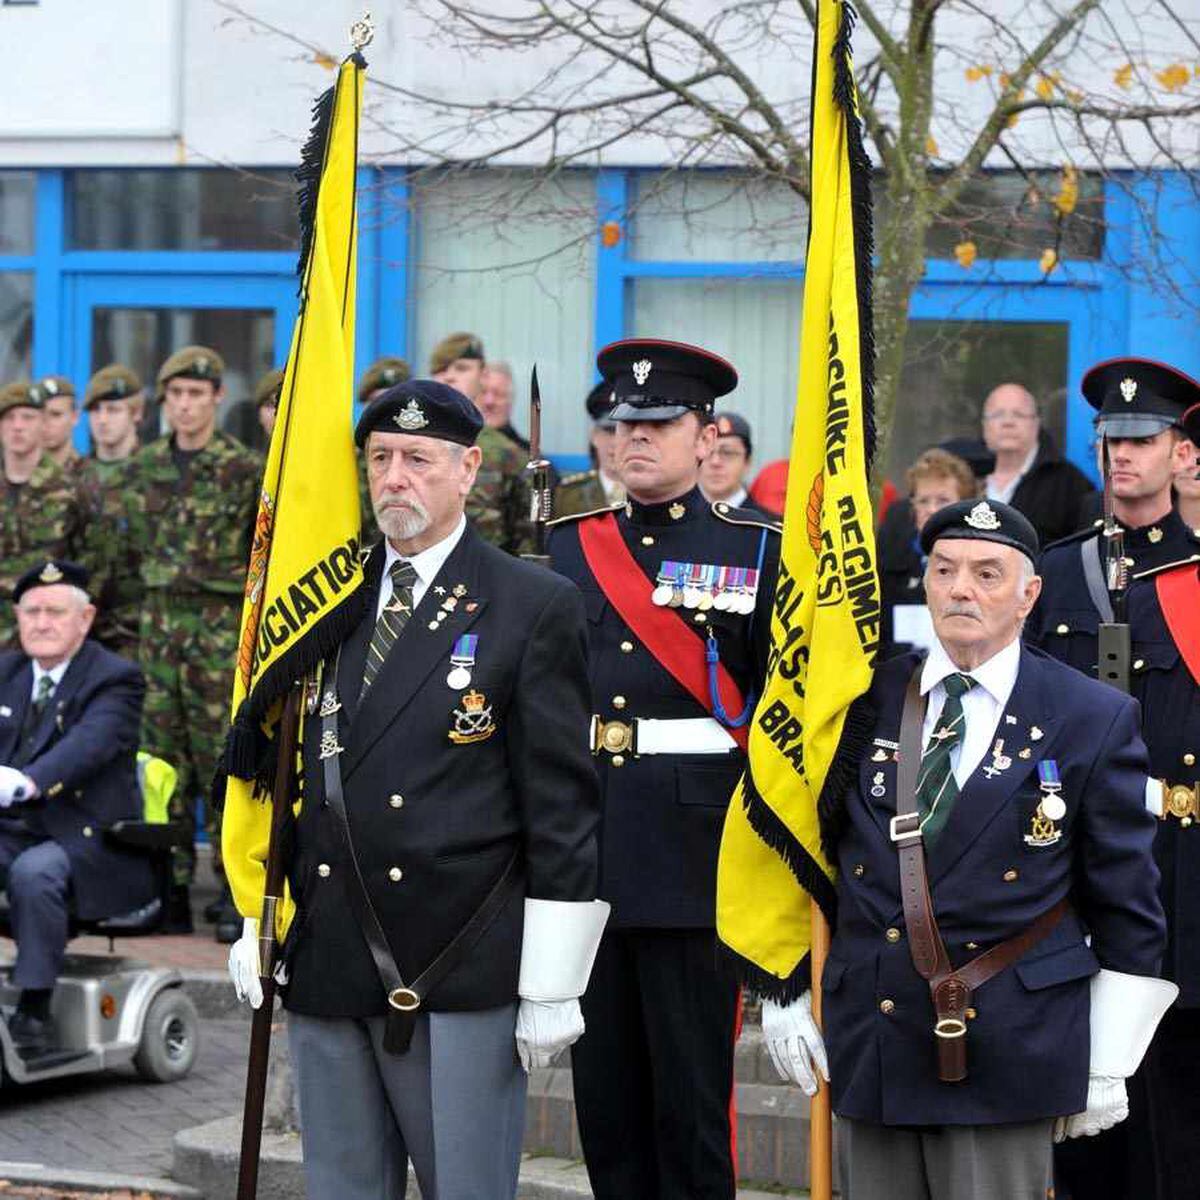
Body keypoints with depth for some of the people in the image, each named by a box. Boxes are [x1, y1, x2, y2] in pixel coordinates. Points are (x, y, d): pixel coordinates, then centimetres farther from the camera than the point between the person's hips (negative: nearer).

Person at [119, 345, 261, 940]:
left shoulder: (245, 470, -5)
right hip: (159, 623, 5)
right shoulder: (144, 468, 9)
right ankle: (170, 888, 10)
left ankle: (234, 892, -3)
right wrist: (155, 593, 14)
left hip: (223, 627, -5)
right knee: (163, 755, 5)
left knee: (224, 756, -6)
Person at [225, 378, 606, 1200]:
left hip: (462, 976, -5)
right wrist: (258, 923, 14)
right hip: (327, 970, 5)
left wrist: (551, 987, -9)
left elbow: (563, 805, -5)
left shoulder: (535, 608, -2)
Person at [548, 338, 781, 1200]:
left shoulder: (755, 553, 1)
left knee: (690, 1088, -1)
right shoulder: (570, 547, 12)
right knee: (603, 1083, 9)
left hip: (694, 853, -4)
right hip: (583, 850, 4)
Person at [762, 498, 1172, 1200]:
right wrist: (785, 992, 12)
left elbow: (1128, 909, 3)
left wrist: (1109, 1063, 1)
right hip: (867, 1045, 3)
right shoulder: (863, 701, 8)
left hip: (1007, 1058, -3)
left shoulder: (1095, 719, 1)